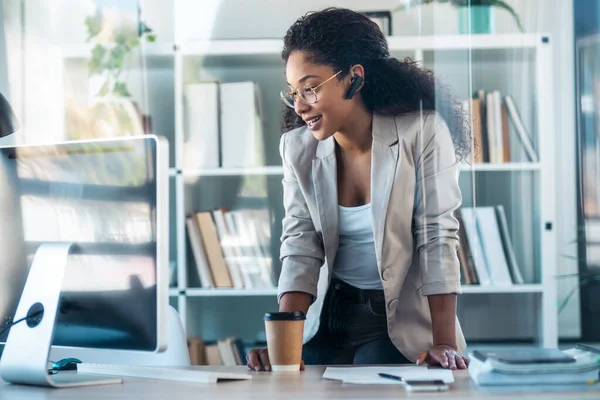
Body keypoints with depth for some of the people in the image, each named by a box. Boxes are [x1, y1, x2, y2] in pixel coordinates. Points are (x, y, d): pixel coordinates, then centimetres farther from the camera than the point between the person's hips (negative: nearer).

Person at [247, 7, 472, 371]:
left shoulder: (422, 132, -12)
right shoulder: (297, 148, -1)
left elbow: (438, 237, -14)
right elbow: (300, 246, -5)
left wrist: (445, 343, -21)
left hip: (403, 323, -3)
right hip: (330, 318, 4)